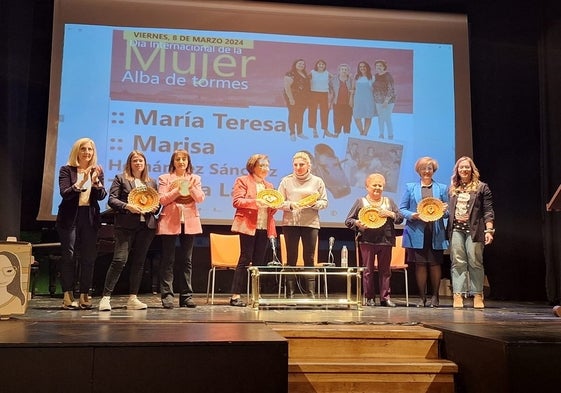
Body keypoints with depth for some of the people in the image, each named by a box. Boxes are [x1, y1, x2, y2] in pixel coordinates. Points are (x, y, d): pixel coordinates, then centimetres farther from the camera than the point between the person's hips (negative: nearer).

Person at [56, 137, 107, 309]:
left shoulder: (97, 171, 10)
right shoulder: (66, 170, 1)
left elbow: (101, 196, -1)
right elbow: (64, 193, -12)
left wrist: (95, 180, -19)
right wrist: (81, 182, -26)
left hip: (90, 218, 3)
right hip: (70, 217, -3)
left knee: (88, 257, 2)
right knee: (69, 255, -4)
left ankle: (84, 295, 8)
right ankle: (68, 295, 1)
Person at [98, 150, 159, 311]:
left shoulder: (152, 182, 19)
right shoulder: (120, 179, 7)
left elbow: (157, 201, 22)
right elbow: (112, 199, -1)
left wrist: (155, 207, 0)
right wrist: (127, 206, -16)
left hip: (146, 226, 5)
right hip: (125, 225, -4)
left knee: (139, 261, 5)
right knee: (119, 260, -12)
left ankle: (133, 298, 11)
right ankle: (106, 297, -7)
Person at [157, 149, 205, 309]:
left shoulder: (194, 179, 15)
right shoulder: (165, 178, 8)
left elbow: (200, 198, 2)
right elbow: (162, 199, -4)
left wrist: (191, 188, -14)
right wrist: (177, 190, -14)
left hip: (189, 222, 2)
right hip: (170, 222, -2)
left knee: (187, 260, 5)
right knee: (168, 260, -2)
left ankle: (186, 295, 8)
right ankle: (167, 295, 0)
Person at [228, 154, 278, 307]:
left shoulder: (269, 186, 22)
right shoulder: (243, 181, 3)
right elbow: (236, 201, -8)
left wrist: (274, 205, 1)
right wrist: (255, 202, -21)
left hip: (264, 228, 6)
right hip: (248, 226, -6)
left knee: (259, 261, 5)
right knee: (245, 259, -9)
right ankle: (235, 295, -6)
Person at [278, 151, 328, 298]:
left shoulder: (317, 181, 8)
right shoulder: (286, 181, 7)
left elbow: (324, 202, 7)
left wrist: (314, 204, -13)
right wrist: (291, 205, -15)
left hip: (311, 223, 0)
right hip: (290, 223, 0)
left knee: (309, 259, 1)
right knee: (291, 259, 2)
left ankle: (311, 292, 5)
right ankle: (290, 293, 6)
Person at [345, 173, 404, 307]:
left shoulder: (389, 202, 15)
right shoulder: (361, 202, 7)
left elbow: (400, 218, 11)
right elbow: (348, 221, 5)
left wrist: (390, 214, -7)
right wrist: (357, 223, -15)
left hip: (385, 240, 2)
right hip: (367, 241, -2)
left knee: (385, 270, 4)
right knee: (368, 270, 1)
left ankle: (385, 297, 9)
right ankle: (369, 298, 8)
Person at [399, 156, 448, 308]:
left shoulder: (442, 188, 13)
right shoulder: (410, 187, 11)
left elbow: (447, 212, 12)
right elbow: (402, 209, 6)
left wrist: (444, 212, -12)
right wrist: (413, 215, -12)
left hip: (436, 233, 1)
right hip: (417, 232, -1)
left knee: (435, 264, 2)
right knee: (420, 264, 0)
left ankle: (435, 296, 13)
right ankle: (422, 297, 8)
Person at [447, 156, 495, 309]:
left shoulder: (481, 187, 6)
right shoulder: (452, 189, 17)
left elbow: (488, 211, 1)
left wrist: (489, 230, -8)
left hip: (474, 229, -3)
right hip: (456, 229, 3)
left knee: (475, 262, -3)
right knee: (457, 262, -1)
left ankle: (478, 296, 3)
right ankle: (458, 296, -3)